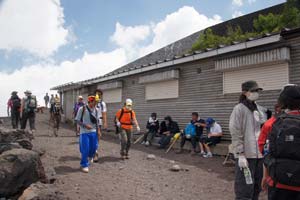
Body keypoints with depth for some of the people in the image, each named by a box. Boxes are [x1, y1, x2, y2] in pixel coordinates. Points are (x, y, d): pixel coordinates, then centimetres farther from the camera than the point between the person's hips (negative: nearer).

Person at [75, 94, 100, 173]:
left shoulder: (95, 110, 4)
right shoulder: (82, 109, -12)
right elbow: (77, 120, -8)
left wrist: (98, 129, 8)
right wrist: (85, 125, -22)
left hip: (93, 132, 5)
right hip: (84, 132, -5)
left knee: (94, 147, 9)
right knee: (85, 149, -4)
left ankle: (90, 156, 43)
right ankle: (84, 165, 13)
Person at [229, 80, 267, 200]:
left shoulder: (260, 109, 11)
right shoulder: (239, 109, -9)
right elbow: (236, 134, -13)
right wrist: (241, 154, -17)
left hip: (260, 154, 7)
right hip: (246, 155, -7)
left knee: (256, 188, 16)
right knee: (245, 190, -2)